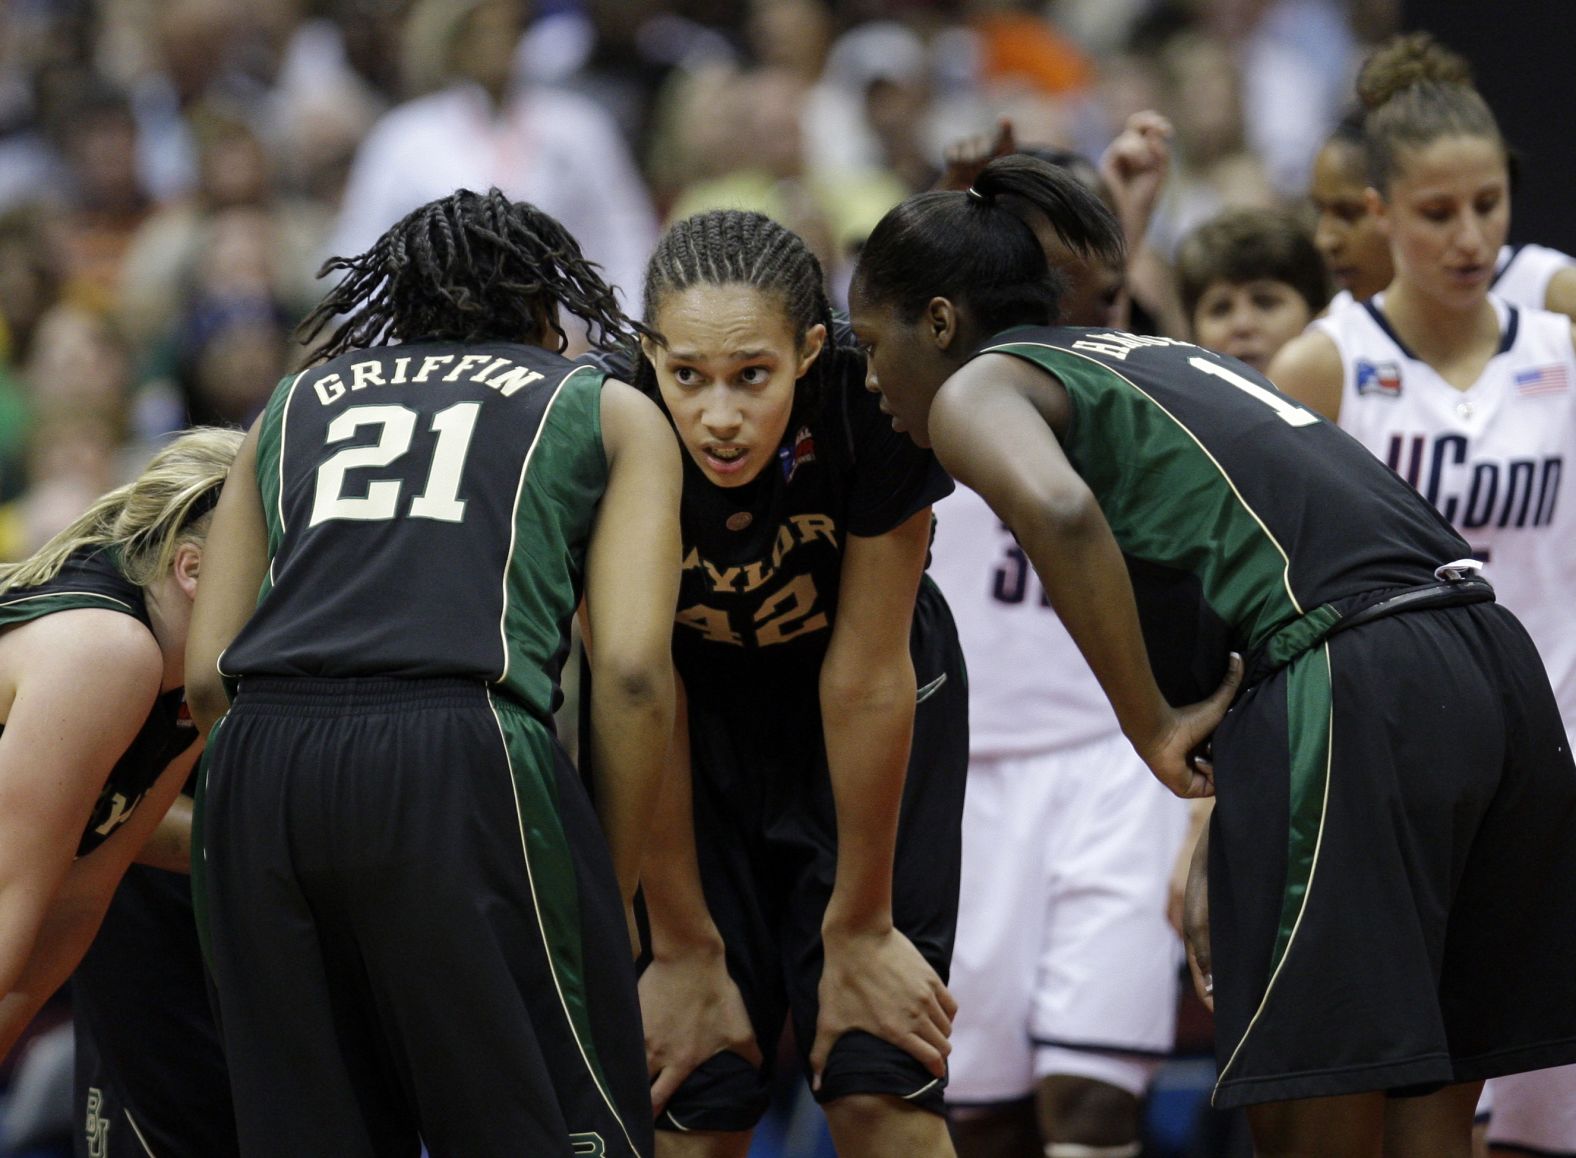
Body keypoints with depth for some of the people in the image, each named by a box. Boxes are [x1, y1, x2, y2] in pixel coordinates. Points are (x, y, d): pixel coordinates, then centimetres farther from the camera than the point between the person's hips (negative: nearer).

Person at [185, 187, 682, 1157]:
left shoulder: (294, 404, 29)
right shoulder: (610, 412, 20)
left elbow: (208, 672, 19)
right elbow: (632, 671, 6)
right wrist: (615, 893, 13)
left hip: (259, 756, 4)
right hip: (458, 757, -4)